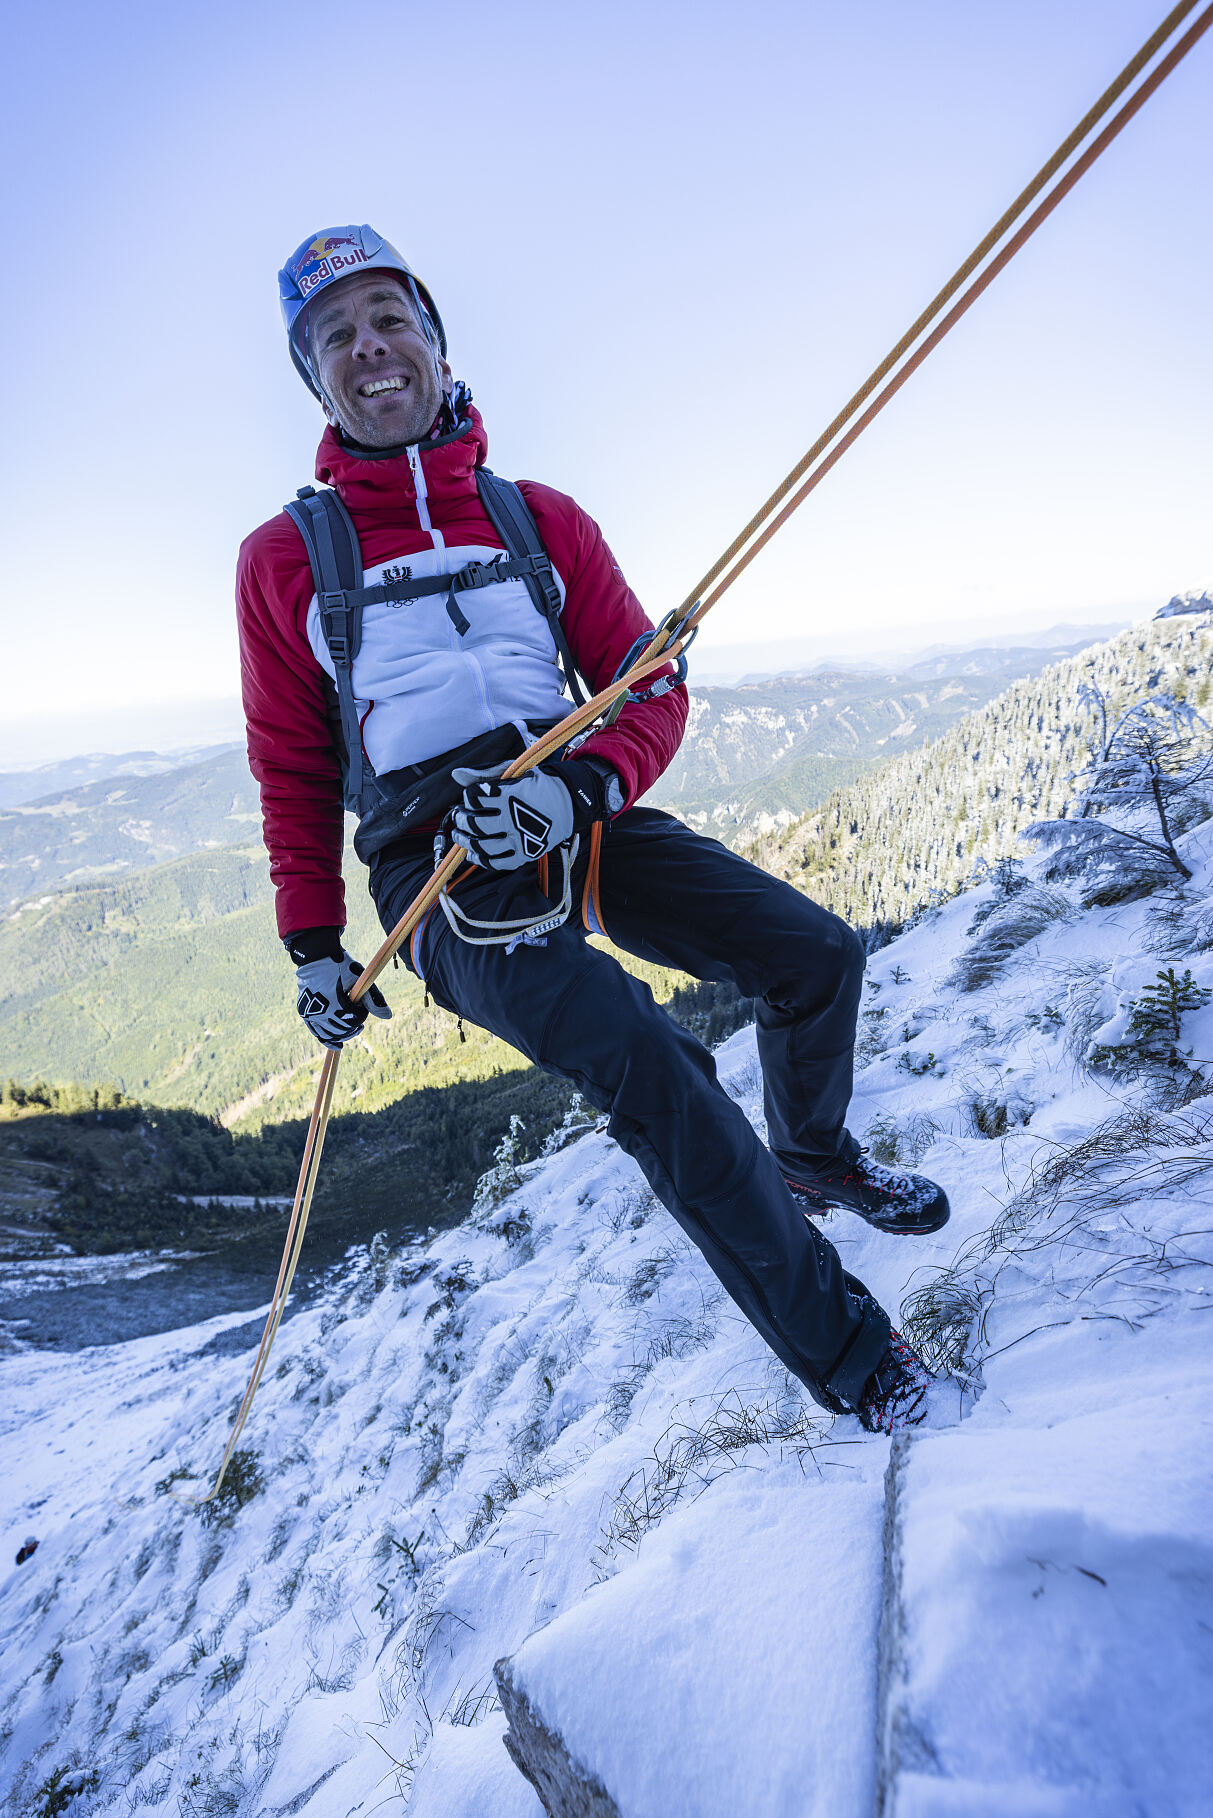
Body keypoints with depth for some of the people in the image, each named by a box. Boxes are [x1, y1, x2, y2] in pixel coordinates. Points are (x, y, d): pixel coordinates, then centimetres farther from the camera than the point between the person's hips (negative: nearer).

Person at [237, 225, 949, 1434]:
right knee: (646, 1063, -25)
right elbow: (291, 770, 11)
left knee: (817, 954, -7)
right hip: (436, 869, -3)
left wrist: (586, 781, -15)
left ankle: (812, 1156, 26)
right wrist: (312, 943, 9)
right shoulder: (283, 558, 5)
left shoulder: (539, 518, 10)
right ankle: (837, 1347, -7)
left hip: (582, 818, 4)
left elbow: (652, 688, 7)